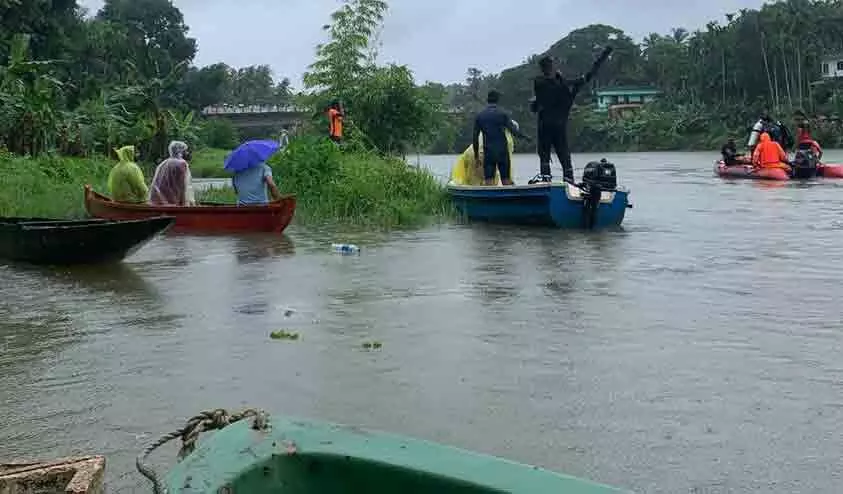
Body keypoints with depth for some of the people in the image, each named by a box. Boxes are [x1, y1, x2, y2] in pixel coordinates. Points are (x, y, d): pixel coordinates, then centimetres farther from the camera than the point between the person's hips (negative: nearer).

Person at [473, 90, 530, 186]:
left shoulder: (480, 116, 5)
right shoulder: (503, 114, -2)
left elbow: (475, 138, 5)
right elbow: (514, 131, -9)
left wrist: (476, 157, 11)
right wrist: (525, 137, 9)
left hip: (488, 153, 1)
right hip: (502, 152, -1)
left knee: (489, 182, -1)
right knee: (506, 181, 5)